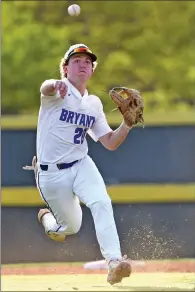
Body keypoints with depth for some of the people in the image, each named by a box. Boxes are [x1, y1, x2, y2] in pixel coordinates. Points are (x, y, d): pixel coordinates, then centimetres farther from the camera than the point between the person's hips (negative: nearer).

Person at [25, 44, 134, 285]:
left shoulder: (94, 104, 8)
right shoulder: (58, 91, -9)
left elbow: (110, 143, 8)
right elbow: (45, 88, -36)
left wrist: (128, 123, -11)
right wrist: (55, 85, -61)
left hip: (81, 165, 4)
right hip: (51, 172, -3)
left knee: (101, 202, -25)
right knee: (71, 227, 5)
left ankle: (114, 261, -33)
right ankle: (47, 219, 40)